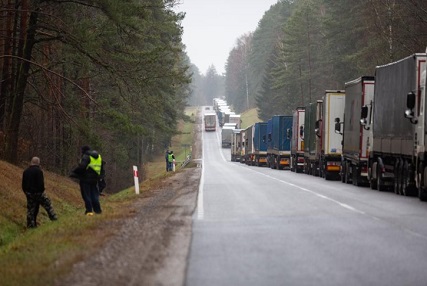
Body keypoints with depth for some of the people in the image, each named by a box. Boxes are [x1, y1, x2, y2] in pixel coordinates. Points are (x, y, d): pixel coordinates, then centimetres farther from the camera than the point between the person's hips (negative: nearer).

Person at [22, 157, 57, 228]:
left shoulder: (26, 171, 9)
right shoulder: (38, 171, -13)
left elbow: (23, 184, 13)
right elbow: (41, 183, -18)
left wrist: (26, 191, 19)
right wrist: (42, 190, -7)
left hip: (29, 193, 6)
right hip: (38, 192, -6)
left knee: (30, 209, 8)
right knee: (47, 204, 8)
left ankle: (30, 224, 9)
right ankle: (53, 217, 7)